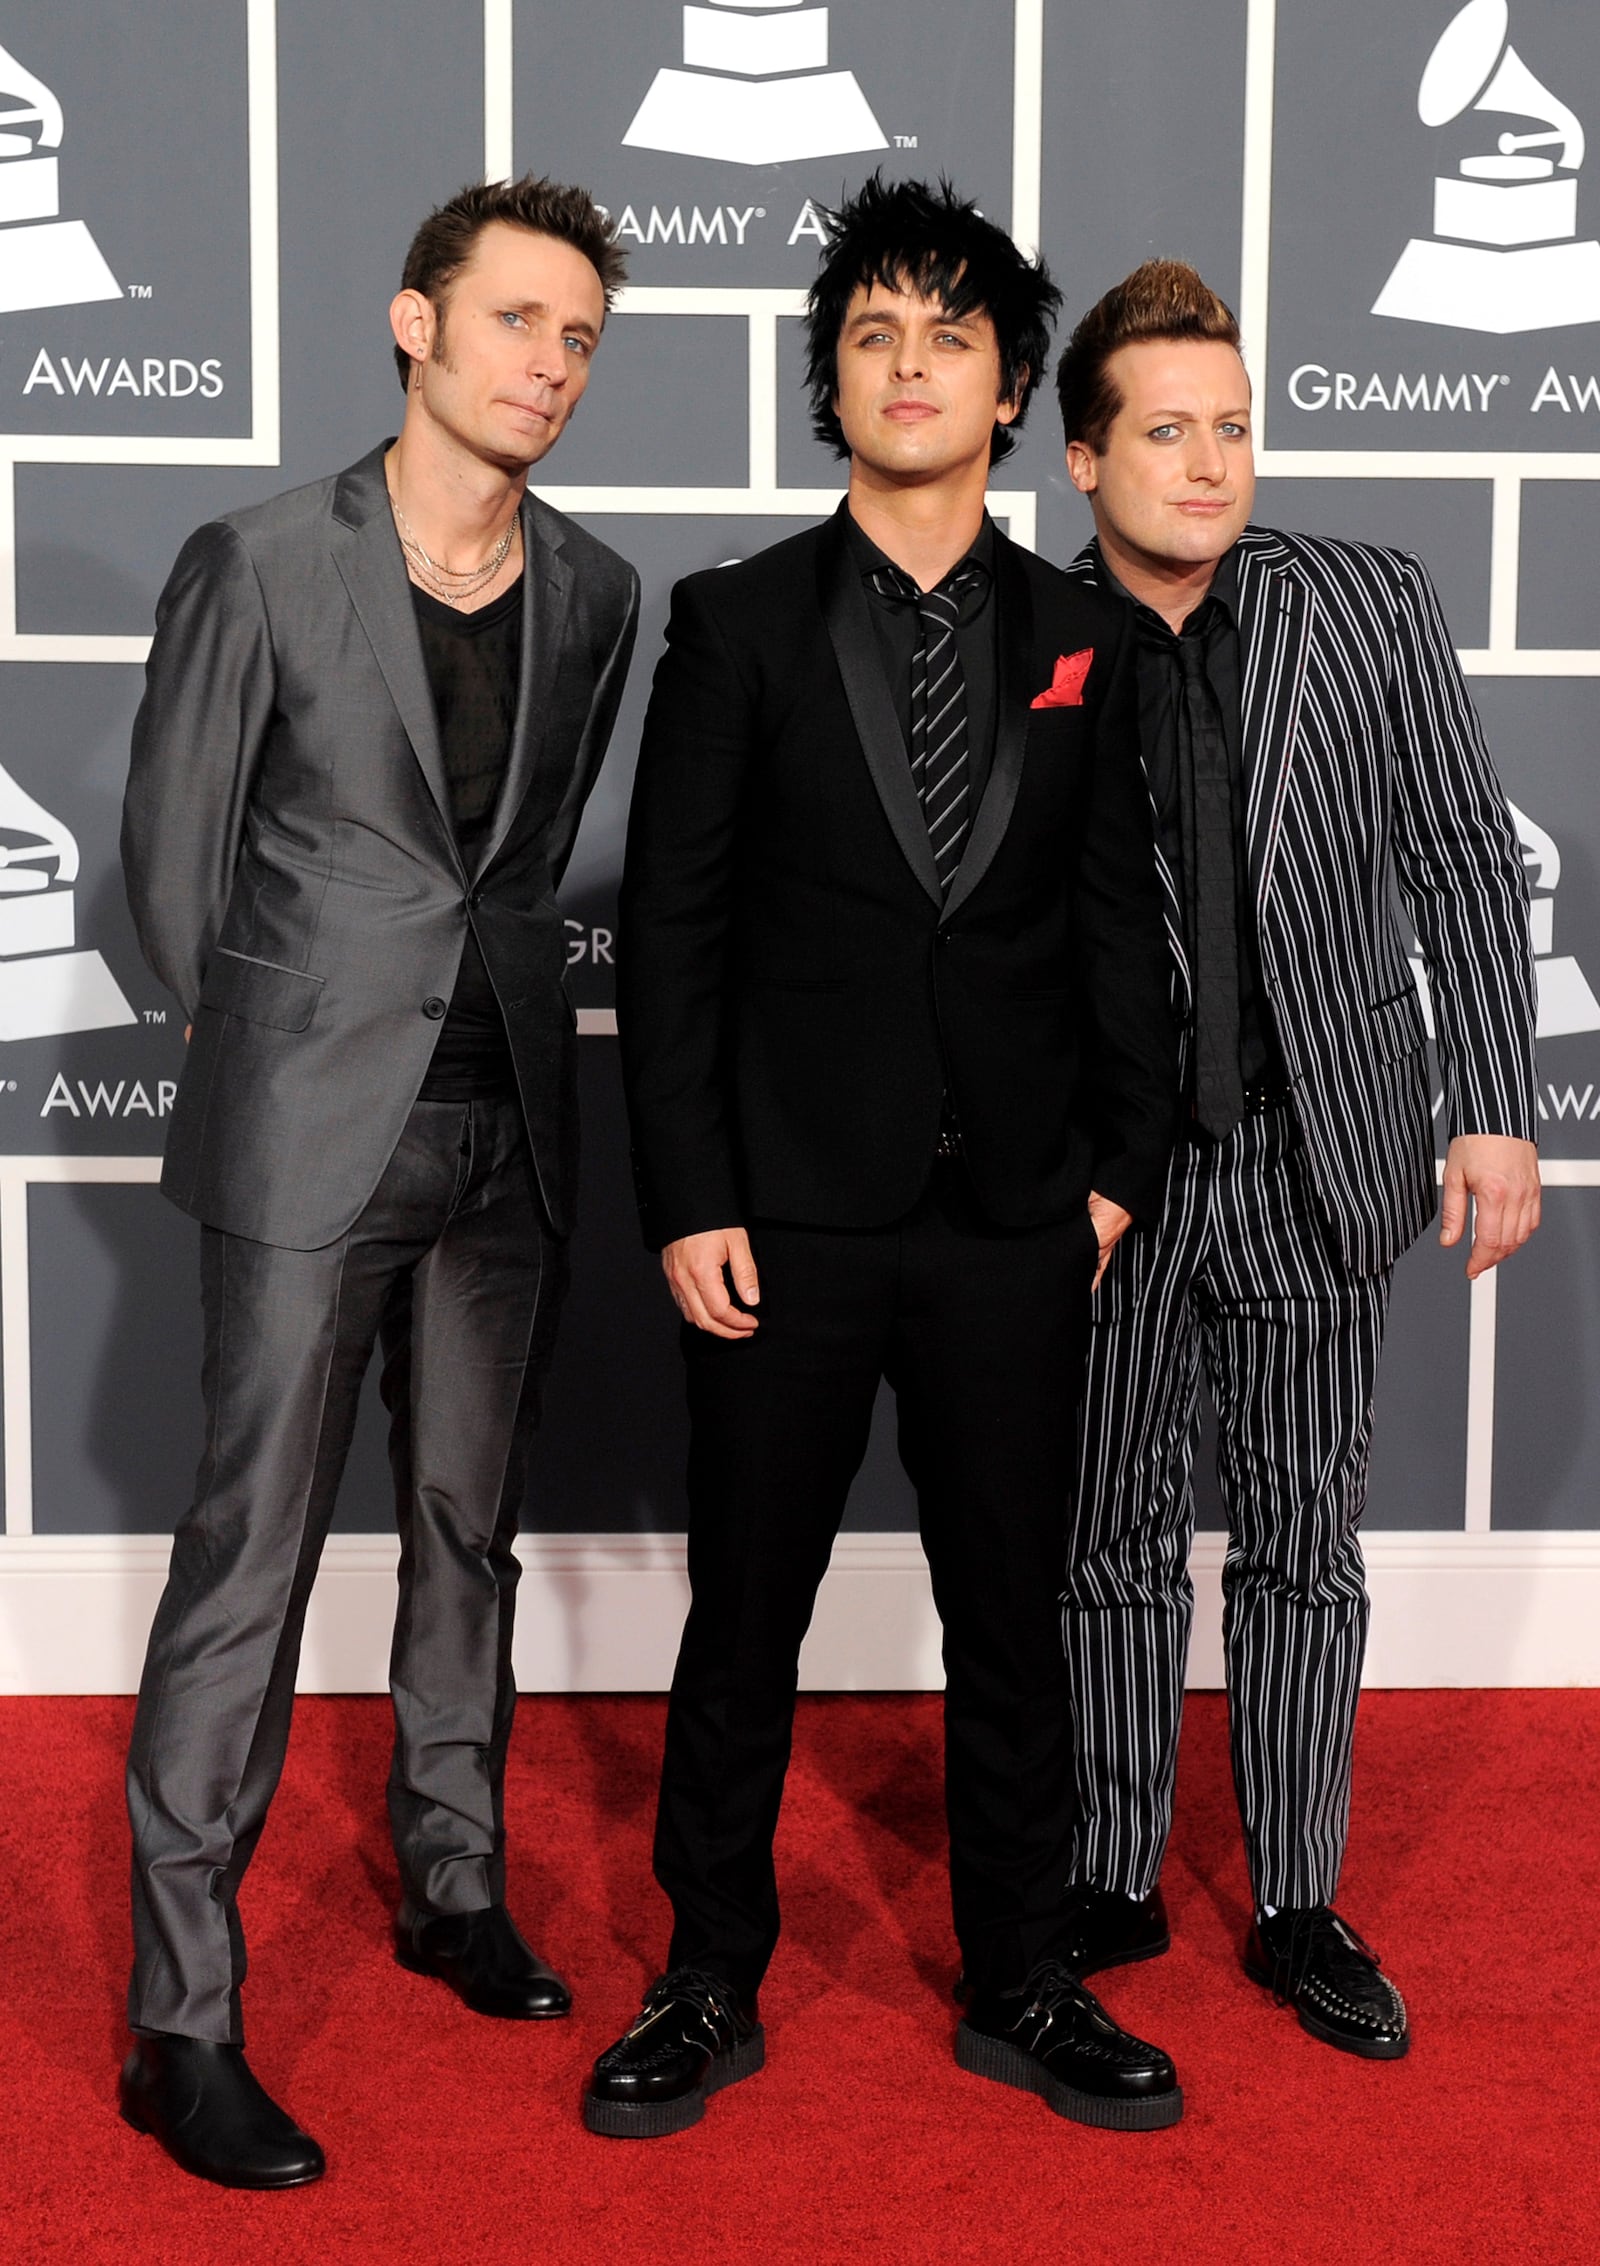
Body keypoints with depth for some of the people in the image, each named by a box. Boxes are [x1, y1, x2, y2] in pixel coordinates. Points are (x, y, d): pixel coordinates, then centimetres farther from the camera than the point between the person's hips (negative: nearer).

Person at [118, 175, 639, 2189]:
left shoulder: (594, 594, 6)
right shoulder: (258, 567, -7)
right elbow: (174, 861, 0)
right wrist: (294, 1043, 9)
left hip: (509, 1131, 5)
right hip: (310, 1137, -5)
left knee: (469, 1531, 15)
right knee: (248, 1564, -3)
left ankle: (453, 1888, 33)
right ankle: (181, 2021, 6)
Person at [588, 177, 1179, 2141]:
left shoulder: (1080, 642, 7)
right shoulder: (737, 624, 0)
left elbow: (1120, 925, 10)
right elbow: (668, 928, -3)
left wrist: (1121, 1165, 4)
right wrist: (689, 1203, -8)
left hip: (1014, 1219, 2)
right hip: (792, 1207, -2)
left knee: (1010, 1614, 11)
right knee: (745, 1613, 8)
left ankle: (1018, 1989, 27)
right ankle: (710, 1989, 25)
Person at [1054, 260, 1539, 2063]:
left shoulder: (1370, 607, -2)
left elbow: (1461, 863, 1)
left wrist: (1494, 1110, -4)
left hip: (1315, 1159, 0)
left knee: (1304, 1543, 10)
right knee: (1113, 1541, 11)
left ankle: (1298, 1909, 24)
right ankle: (1112, 1885, 27)